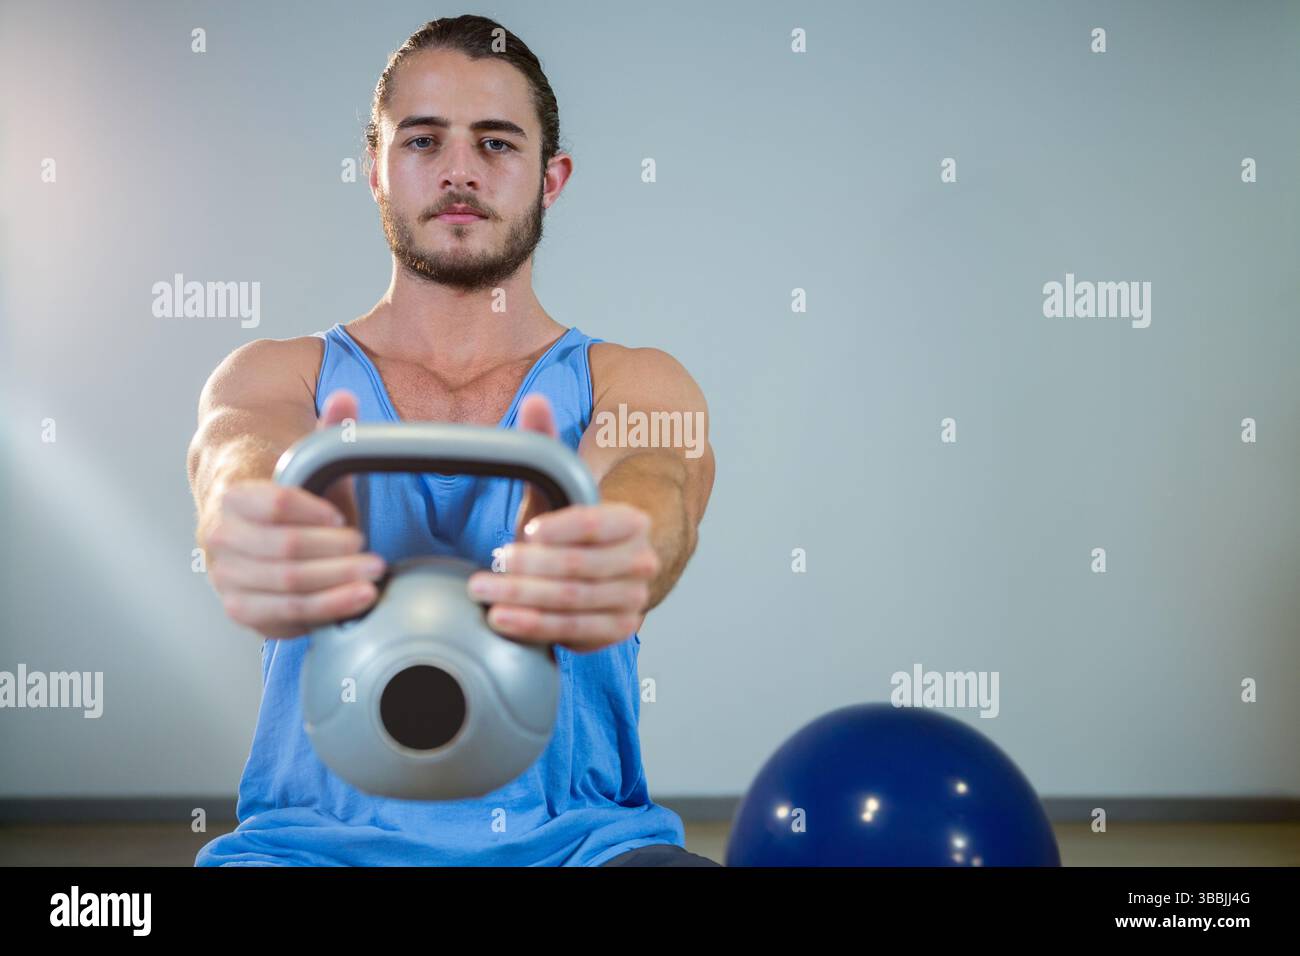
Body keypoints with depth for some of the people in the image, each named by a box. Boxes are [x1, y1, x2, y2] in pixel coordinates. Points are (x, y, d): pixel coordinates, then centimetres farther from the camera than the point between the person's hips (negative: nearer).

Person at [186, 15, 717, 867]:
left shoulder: (634, 385, 5)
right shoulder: (276, 375, 7)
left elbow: (656, 482, -18)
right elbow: (236, 454, -17)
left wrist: (589, 552, -44)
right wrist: (263, 528, -43)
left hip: (575, 830, 0)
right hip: (320, 830, 0)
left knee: (665, 863, -32)